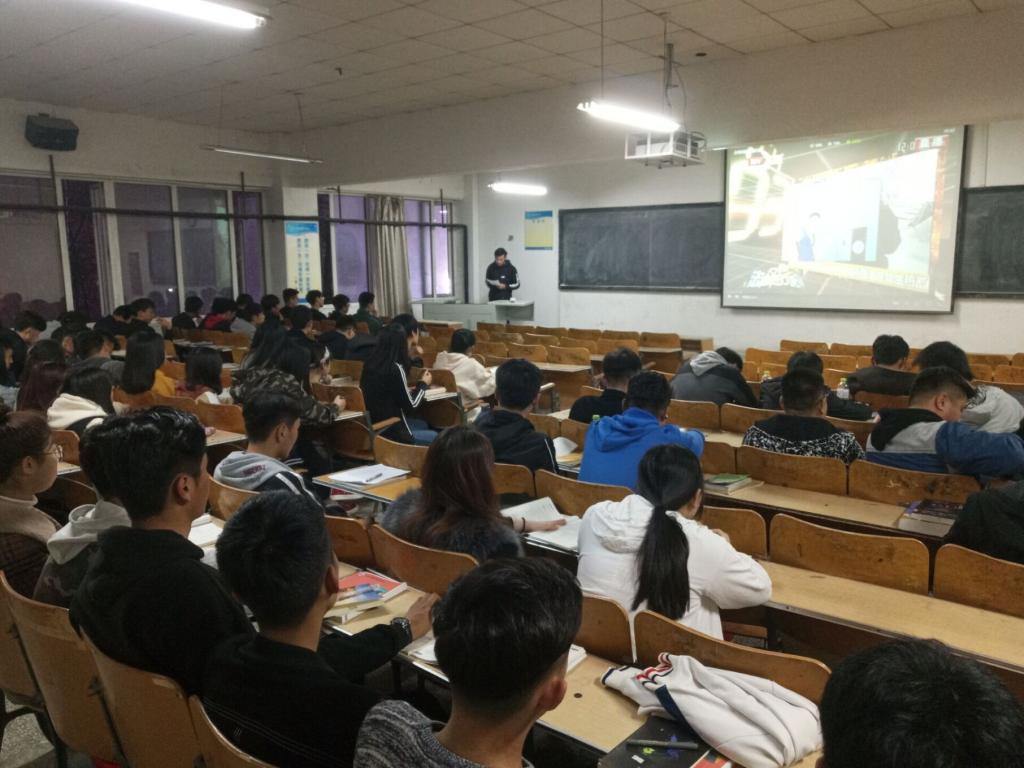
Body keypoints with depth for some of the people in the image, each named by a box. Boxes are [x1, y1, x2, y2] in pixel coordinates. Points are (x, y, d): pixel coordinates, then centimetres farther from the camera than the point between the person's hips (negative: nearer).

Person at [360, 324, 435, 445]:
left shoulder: (370, 364, 1)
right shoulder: (396, 368, -20)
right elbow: (410, 406, -12)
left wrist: (406, 390, 15)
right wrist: (423, 384, 2)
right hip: (390, 430, -8)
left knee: (424, 425, 27)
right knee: (435, 437, 14)